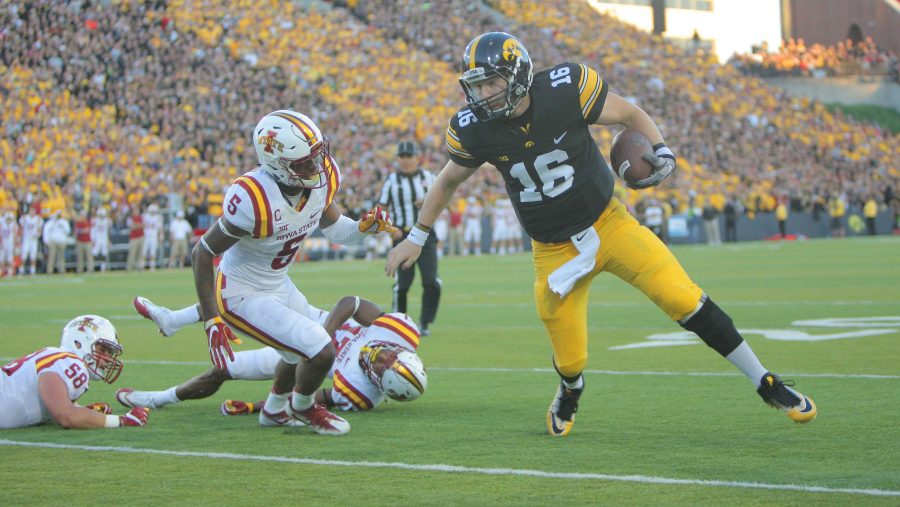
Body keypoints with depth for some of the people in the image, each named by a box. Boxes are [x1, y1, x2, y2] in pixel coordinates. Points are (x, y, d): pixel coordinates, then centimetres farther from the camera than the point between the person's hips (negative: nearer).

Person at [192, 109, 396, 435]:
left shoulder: (322, 178, -13)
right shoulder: (253, 200, -34)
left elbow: (333, 228, 6)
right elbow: (202, 254, -23)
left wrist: (365, 226, -16)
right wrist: (211, 321, -24)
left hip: (277, 284, 8)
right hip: (243, 295, -8)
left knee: (301, 352, 28)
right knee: (320, 353, -13)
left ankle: (275, 409, 57)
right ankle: (303, 407, 19)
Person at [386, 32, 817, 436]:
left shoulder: (565, 89, -18)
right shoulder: (473, 129, -11)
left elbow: (630, 114, -2)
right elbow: (449, 180, 10)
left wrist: (661, 151, -19)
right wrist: (416, 237, 14)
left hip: (609, 224, -2)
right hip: (554, 250, 2)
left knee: (686, 302, -15)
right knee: (570, 362, 2)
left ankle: (767, 385, -1)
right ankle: (569, 396, 42)